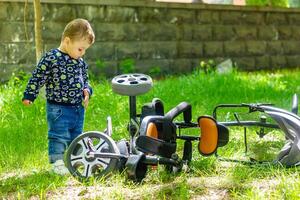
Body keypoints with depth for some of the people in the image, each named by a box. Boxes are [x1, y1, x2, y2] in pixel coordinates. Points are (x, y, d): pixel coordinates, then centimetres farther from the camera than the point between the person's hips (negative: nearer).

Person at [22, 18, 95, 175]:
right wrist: (29, 96, -9)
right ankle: (57, 162, 5)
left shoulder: (80, 62, 7)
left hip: (78, 108, 7)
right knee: (59, 136, -4)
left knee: (76, 137, 15)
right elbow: (38, 77, -9)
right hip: (58, 108, -7)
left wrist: (86, 90, 1)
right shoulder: (51, 58, -13)